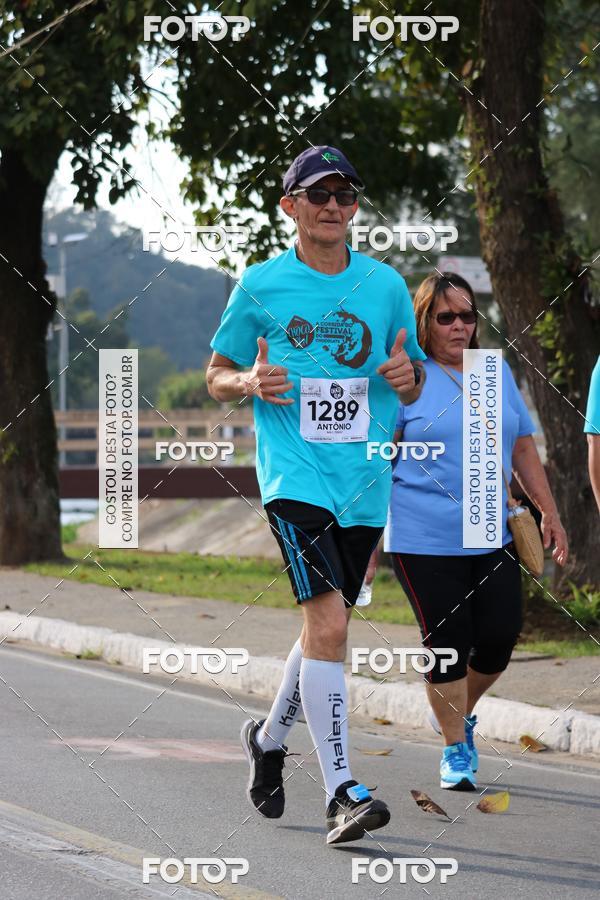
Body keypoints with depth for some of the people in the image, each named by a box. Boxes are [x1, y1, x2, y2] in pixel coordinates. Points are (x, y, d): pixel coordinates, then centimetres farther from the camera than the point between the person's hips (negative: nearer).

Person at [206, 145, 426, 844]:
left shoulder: (385, 285, 9)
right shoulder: (260, 286, 1)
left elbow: (412, 388, 18)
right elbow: (216, 377, 10)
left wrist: (405, 376, -6)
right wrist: (250, 381, -12)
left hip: (365, 481, 4)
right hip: (294, 477, -4)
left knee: (326, 624, 15)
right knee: (327, 621, -18)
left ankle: (270, 737, 42)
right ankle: (340, 793, -18)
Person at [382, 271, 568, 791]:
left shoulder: (497, 372, 12)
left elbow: (523, 449, 19)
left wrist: (550, 514, 16)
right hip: (424, 541, -4)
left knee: (501, 635, 0)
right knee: (447, 643, -3)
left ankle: (460, 712, 28)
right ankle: (456, 751, 11)